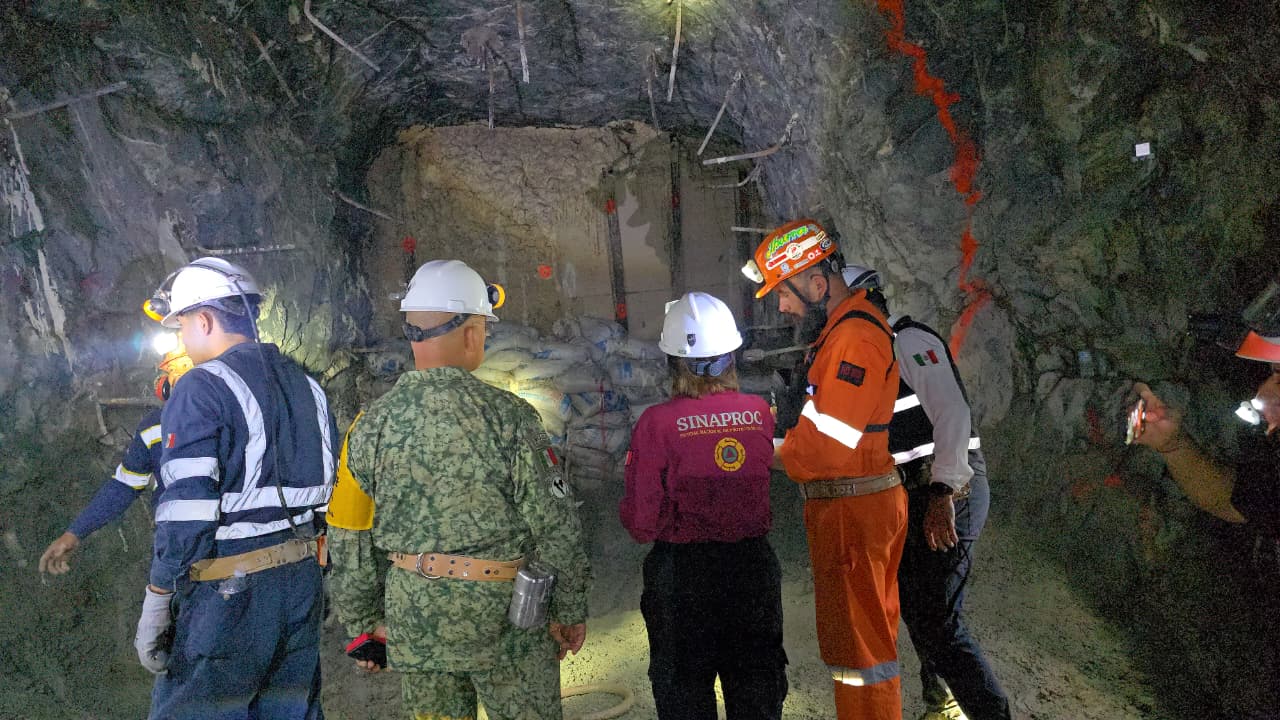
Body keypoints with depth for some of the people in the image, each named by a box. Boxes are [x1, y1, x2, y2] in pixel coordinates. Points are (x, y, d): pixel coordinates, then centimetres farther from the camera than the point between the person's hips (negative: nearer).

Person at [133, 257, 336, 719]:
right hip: (303, 579, 8)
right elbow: (331, 492, 15)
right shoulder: (306, 384, 12)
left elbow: (186, 511, -18)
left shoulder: (202, 389, -12)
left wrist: (155, 605, -11)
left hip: (229, 591, -7)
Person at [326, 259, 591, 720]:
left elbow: (349, 539, 3)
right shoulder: (508, 417, -15)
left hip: (413, 619, 4)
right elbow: (556, 529, -12)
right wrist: (570, 611, 0)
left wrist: (363, 620, 15)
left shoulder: (371, 424, -3)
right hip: (504, 617, -4)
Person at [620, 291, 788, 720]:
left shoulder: (657, 424, -17)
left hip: (681, 573, -2)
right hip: (753, 567, 3)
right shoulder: (760, 413, -9)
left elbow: (642, 523, -14)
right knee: (756, 686, 20)